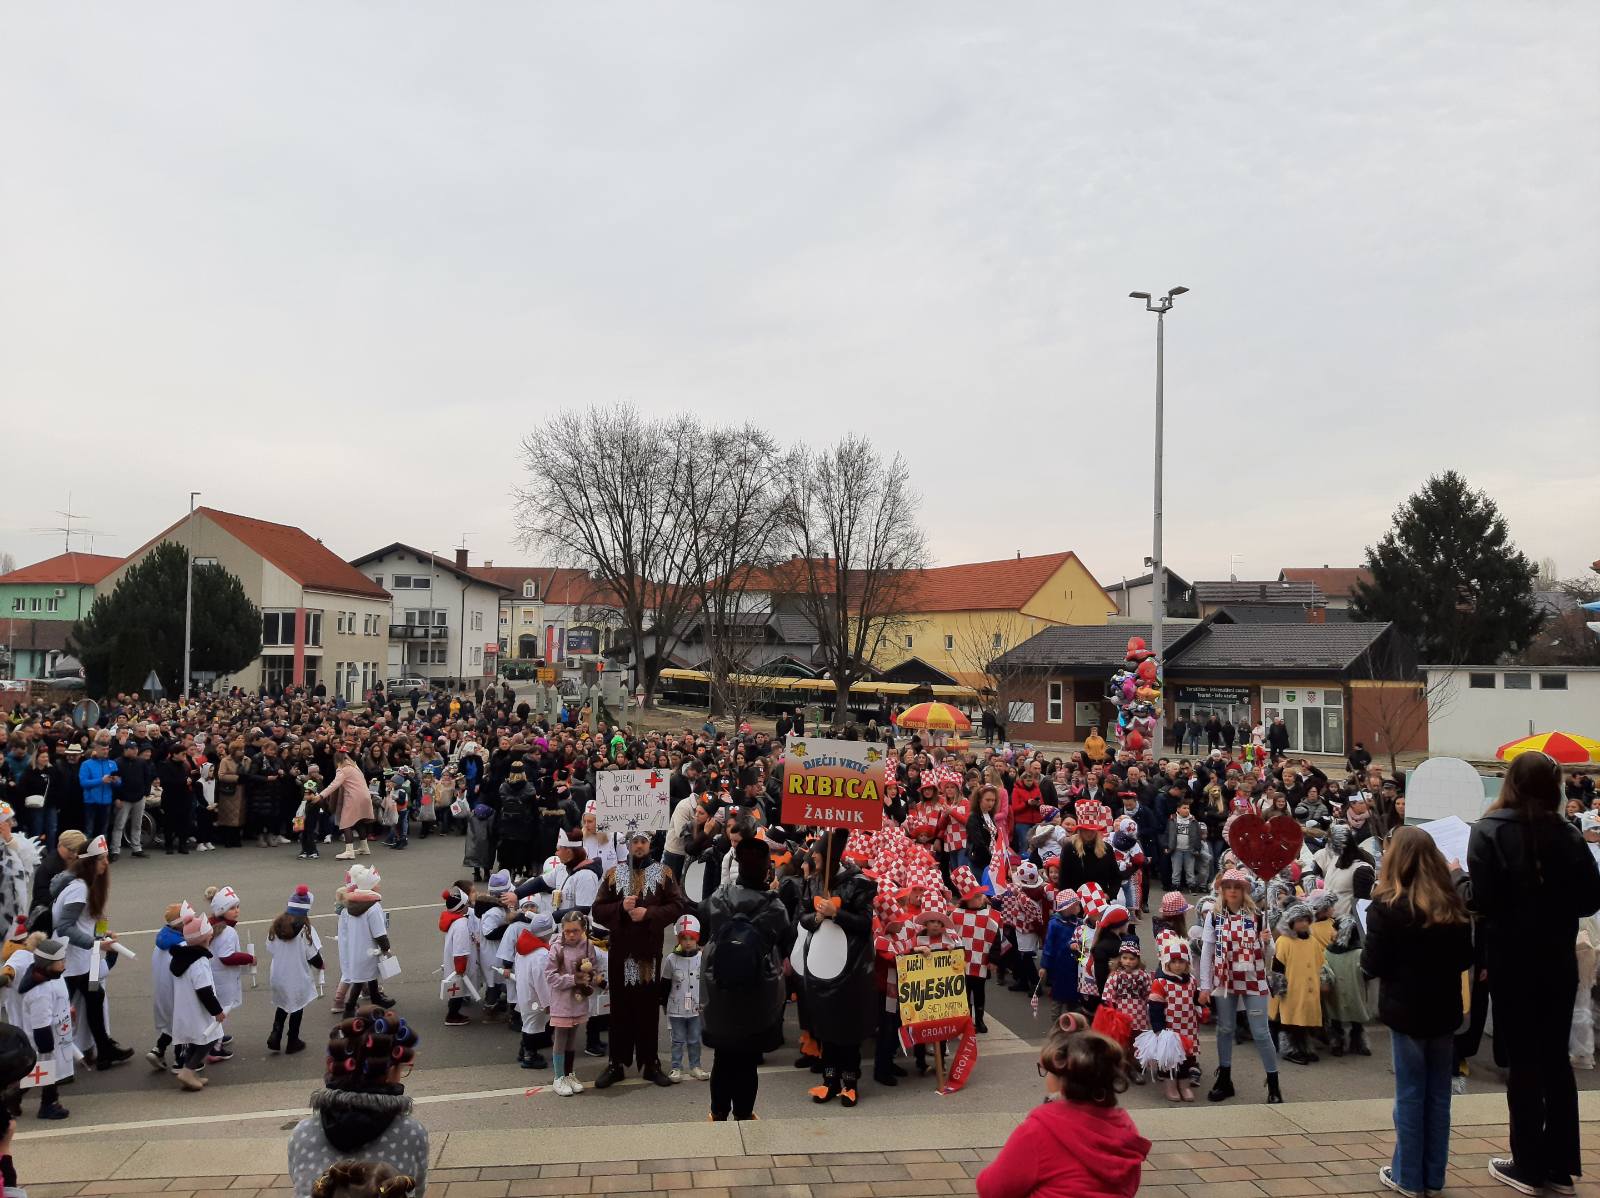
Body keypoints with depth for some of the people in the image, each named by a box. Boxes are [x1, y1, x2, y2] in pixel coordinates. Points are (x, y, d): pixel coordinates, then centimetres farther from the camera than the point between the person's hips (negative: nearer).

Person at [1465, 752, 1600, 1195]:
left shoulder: (1490, 831, -14)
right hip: (1558, 960, 4)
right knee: (1555, 1058, 13)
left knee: (1523, 1061, 4)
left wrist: (1457, 878, -2)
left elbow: (1482, 898, -20)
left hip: (1513, 960, -4)